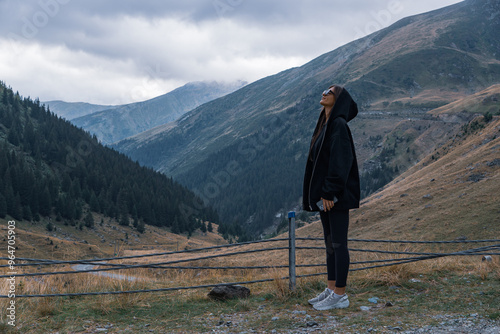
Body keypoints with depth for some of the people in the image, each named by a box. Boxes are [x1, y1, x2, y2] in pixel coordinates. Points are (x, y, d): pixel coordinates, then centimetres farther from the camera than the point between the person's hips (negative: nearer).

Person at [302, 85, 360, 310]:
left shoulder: (338, 125, -15)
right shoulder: (325, 124, 15)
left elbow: (340, 161, -21)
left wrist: (330, 192, -22)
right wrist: (320, 192, 17)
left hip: (336, 195, -10)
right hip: (324, 194, 10)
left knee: (338, 243, -3)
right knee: (330, 242, 14)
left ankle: (340, 295, 4)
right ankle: (331, 289, 22)